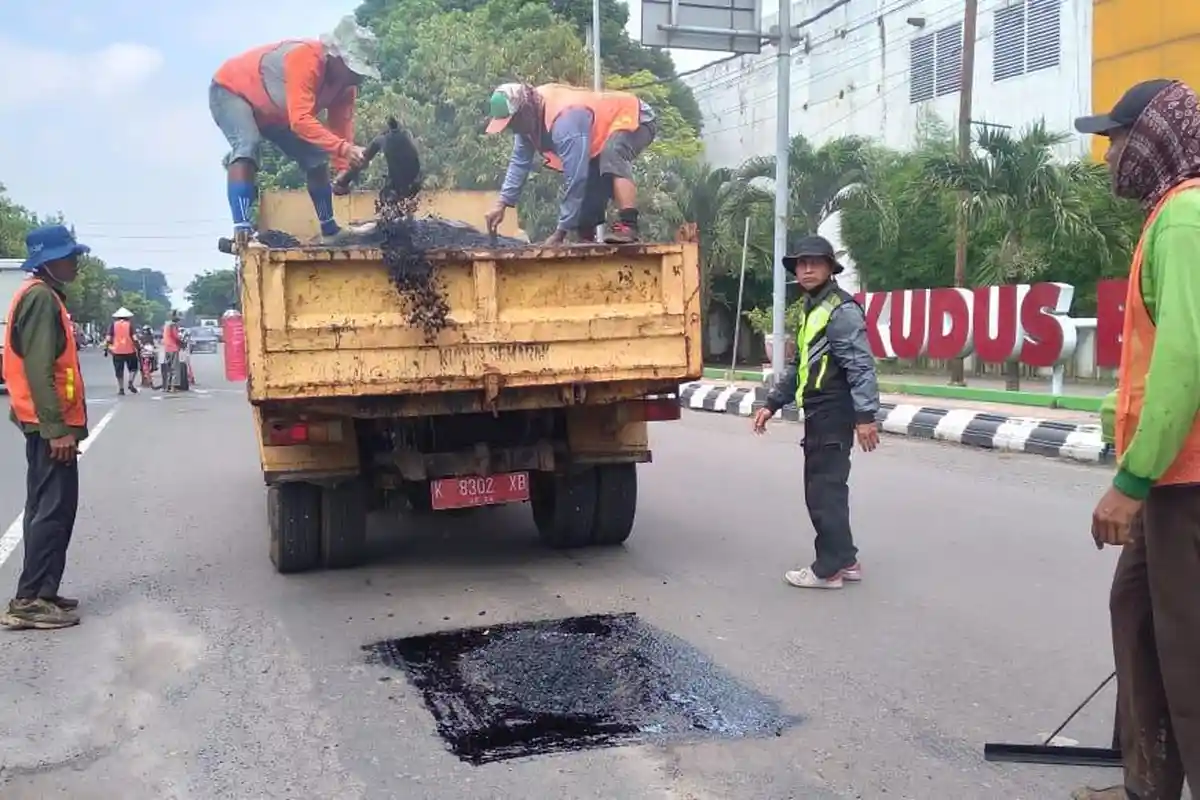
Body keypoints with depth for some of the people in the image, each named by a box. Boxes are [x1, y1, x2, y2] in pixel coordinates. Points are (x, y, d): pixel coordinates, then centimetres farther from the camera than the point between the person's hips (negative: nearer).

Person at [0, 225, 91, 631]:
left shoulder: (44, 295, 17)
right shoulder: (41, 297, -14)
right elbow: (38, 368, -22)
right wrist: (56, 428, -24)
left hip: (49, 421, 10)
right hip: (51, 423, -10)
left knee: (47, 507, 13)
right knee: (53, 509, -8)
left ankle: (39, 594, 19)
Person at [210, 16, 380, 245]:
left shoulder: (346, 82, -13)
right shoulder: (306, 59, -40)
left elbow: (341, 127, -12)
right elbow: (301, 120, -48)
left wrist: (345, 171, -27)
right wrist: (344, 148, -57)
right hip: (230, 91, -8)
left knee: (315, 158, 2)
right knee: (247, 145, -35)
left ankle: (330, 230, 13)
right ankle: (241, 228, -41)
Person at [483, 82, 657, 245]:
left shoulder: (565, 120, -39)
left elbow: (575, 178, -39)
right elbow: (519, 162, -3)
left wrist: (561, 232, -35)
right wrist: (501, 203, -13)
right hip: (604, 135, 10)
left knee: (611, 157, -38)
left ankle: (627, 227, -44)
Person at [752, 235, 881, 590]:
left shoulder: (842, 310, -13)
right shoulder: (812, 309, 19)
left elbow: (861, 366, -19)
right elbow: (799, 367, 24)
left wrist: (865, 415, -25)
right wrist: (772, 403, 20)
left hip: (833, 413, -10)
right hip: (818, 414, 10)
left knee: (825, 490, -6)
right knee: (824, 488, 14)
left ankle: (829, 569, 2)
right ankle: (844, 559, 22)